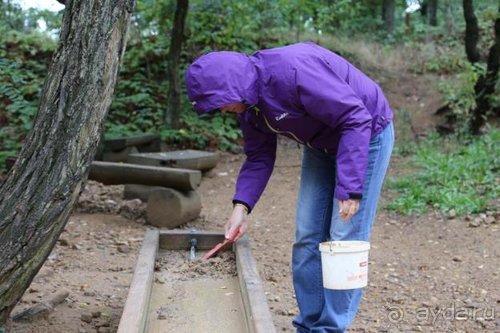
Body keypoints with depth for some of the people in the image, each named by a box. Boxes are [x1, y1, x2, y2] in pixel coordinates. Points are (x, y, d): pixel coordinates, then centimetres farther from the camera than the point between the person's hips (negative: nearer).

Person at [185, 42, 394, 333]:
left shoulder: (293, 71, -33)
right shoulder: (248, 103, -6)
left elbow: (356, 119, -31)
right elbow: (259, 156, 3)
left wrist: (348, 188, -32)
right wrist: (242, 206, -9)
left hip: (365, 134, -8)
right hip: (321, 145, 8)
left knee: (344, 240, -9)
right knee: (307, 238, 4)